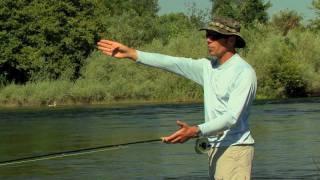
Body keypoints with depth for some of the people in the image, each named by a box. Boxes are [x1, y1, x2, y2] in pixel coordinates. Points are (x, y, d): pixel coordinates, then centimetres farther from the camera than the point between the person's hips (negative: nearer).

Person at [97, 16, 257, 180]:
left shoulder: (244, 73, -15)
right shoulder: (208, 67, 10)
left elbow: (232, 117, -23)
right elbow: (169, 62, 6)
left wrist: (195, 131, -35)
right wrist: (131, 53, -1)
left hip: (234, 149, -8)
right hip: (216, 149, 8)